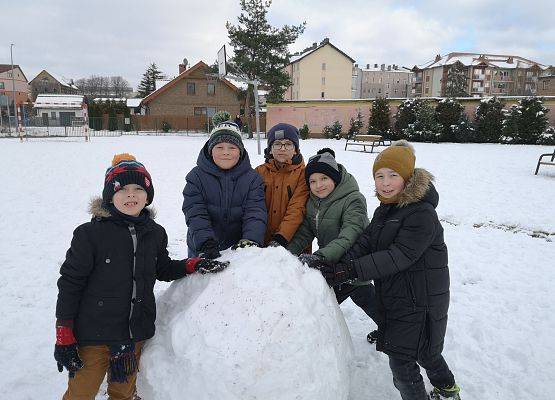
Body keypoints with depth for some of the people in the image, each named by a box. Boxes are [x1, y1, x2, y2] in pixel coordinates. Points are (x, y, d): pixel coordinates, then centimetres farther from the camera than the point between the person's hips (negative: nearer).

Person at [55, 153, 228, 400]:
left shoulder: (155, 233, 0)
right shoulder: (90, 234, -14)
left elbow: (163, 269, 16)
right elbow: (70, 283, -9)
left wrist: (193, 265, -1)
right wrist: (64, 336, -9)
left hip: (136, 334, 4)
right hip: (93, 335, -4)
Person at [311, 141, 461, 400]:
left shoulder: (422, 214, -21)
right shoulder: (385, 209, 7)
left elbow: (399, 256, -29)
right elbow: (365, 241, -4)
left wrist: (351, 270, -34)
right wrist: (340, 266, -21)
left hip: (418, 299, -9)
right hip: (394, 293, 9)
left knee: (401, 359, -2)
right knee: (422, 348, 25)